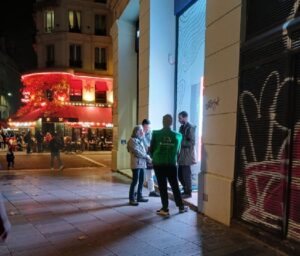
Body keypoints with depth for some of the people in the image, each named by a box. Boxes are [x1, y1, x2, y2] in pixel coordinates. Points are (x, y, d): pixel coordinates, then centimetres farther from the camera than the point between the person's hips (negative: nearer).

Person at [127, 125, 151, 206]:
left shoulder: (140, 140, 17)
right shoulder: (132, 140, -9)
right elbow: (137, 152, -17)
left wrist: (147, 157, -1)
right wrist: (147, 157, -11)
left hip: (142, 164, 9)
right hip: (136, 164, -9)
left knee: (141, 181, 13)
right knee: (135, 181, -5)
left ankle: (139, 197, 23)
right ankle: (131, 199, 3)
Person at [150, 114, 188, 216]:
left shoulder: (155, 134, -9)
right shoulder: (178, 135, -4)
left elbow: (151, 150, -1)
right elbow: (178, 151, 5)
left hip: (158, 164, -1)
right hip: (172, 164, 2)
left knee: (162, 186, 8)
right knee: (175, 186, 14)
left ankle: (165, 209, 15)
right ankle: (181, 207, 26)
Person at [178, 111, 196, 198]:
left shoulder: (190, 128, -11)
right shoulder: (181, 127, 14)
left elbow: (192, 143, -17)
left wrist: (180, 143, -20)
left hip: (187, 156, -8)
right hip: (181, 155, 8)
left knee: (186, 175, 0)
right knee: (180, 174, 12)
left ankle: (188, 193, 15)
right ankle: (186, 190, 27)